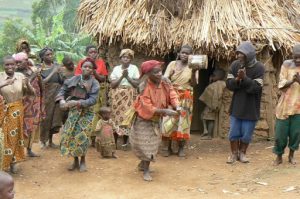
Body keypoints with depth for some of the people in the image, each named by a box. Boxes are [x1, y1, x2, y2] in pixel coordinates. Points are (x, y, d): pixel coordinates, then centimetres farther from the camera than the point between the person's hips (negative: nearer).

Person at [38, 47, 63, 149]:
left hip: (57, 94, 4)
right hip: (47, 95, -4)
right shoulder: (40, 68, -2)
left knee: (55, 117, 6)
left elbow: (62, 81, 6)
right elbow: (42, 82, -14)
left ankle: (51, 140, 18)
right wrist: (53, 72, -17)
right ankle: (43, 140, 12)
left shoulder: (56, 65, 7)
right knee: (46, 117, -2)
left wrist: (59, 73, -13)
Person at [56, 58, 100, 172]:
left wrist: (77, 102, -28)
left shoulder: (94, 83, -9)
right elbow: (63, 89, 0)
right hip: (73, 111, 3)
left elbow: (93, 100, -18)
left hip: (86, 112, -3)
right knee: (70, 135, 2)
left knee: (82, 137, -8)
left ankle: (82, 161, 13)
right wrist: (62, 100, -20)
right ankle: (75, 161, 19)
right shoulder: (74, 79, -2)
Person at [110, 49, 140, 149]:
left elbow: (136, 84, -3)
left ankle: (125, 142, 6)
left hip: (129, 96, -1)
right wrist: (121, 76, -12)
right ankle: (114, 142, 5)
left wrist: (127, 77, -12)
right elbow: (112, 84, -2)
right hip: (117, 96, 1)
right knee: (116, 116, -3)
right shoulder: (116, 68, 5)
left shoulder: (134, 68, 2)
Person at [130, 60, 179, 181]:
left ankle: (143, 164, 37)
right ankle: (146, 170, 9)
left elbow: (172, 96, -14)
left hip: (156, 119, 5)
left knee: (153, 142, 16)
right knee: (145, 143, -4)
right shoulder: (145, 87, -28)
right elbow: (148, 108, -30)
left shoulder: (165, 83, -13)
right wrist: (165, 111, -38)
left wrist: (177, 107, -35)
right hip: (144, 119, -5)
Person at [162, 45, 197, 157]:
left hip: (185, 98, 0)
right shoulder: (172, 64, 4)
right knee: (169, 121, -5)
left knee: (183, 121, 1)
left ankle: (181, 148, 9)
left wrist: (193, 72, -20)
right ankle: (167, 147, 1)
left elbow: (193, 84, -6)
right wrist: (169, 74, -23)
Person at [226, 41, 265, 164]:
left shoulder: (259, 67, -13)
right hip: (236, 106, 3)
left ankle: (242, 153, 26)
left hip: (251, 108, -2)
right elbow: (229, 84, -4)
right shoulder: (235, 65, -3)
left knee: (246, 134, 7)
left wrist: (244, 78, -27)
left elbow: (255, 87, -19)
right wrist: (237, 79, -23)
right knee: (234, 132, 7)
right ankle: (234, 153, 22)